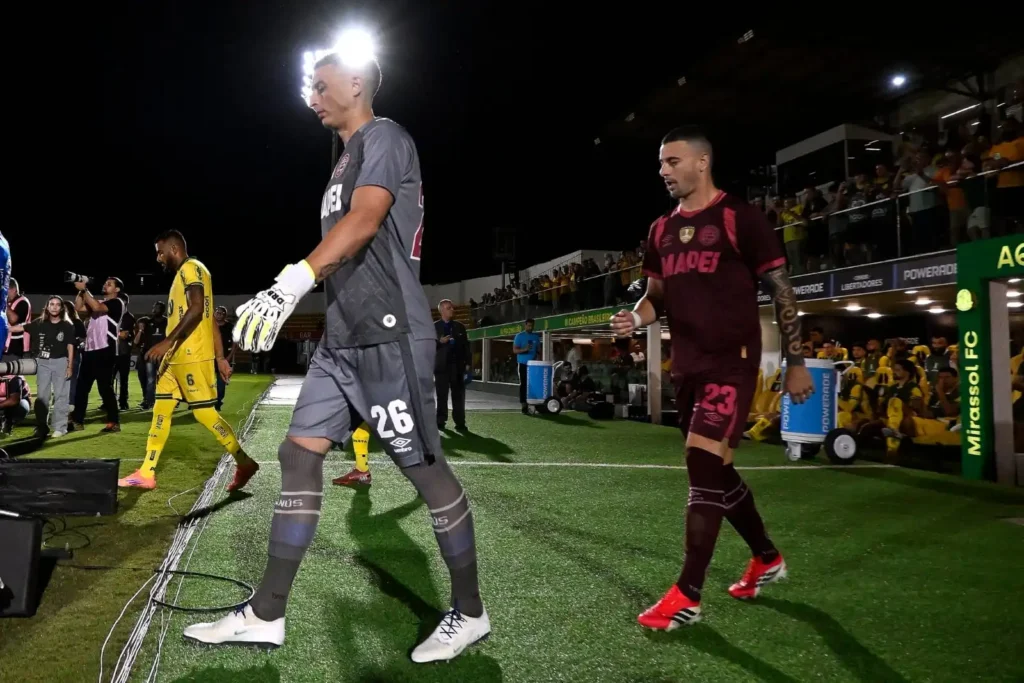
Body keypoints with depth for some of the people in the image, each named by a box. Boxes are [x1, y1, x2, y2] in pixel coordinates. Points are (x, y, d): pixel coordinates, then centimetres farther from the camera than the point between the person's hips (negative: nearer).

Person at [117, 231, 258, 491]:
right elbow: (210, 317, 21)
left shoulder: (191, 268, -9)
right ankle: (146, 474, 14)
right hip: (176, 357, 10)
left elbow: (197, 310, -23)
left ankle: (245, 464, 2)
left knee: (204, 412, -8)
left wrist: (167, 341, -28)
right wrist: (220, 357, 19)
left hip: (192, 357, -10)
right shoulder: (184, 273, 22)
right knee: (160, 410, 9)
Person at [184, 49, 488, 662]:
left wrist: (292, 284, -30)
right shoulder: (350, 156, 23)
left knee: (424, 467, -3)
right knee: (299, 454, 5)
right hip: (344, 338, 10)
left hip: (387, 335, -10)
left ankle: (471, 613, 12)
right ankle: (267, 614, 12)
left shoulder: (384, 136, -5)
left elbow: (365, 221, -22)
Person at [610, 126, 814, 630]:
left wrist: (796, 363, -6)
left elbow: (781, 290, -5)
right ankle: (767, 559, 36)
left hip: (731, 361, -7)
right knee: (716, 470, 15)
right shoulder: (662, 230, 12)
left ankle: (687, 596, -5)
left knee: (702, 464, -14)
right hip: (687, 364, 8)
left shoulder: (739, 218, -7)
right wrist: (637, 316, -4)